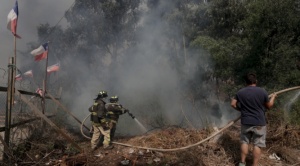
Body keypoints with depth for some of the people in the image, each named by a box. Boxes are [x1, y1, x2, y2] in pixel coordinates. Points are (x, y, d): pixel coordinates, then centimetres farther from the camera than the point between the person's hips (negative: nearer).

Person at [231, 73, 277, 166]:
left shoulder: (240, 92, -2)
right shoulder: (262, 91, -10)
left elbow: (233, 104, 3)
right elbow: (269, 106, 2)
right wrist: (273, 97, 20)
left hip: (245, 122, 3)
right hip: (259, 123, -3)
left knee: (244, 142, 16)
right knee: (257, 144, 5)